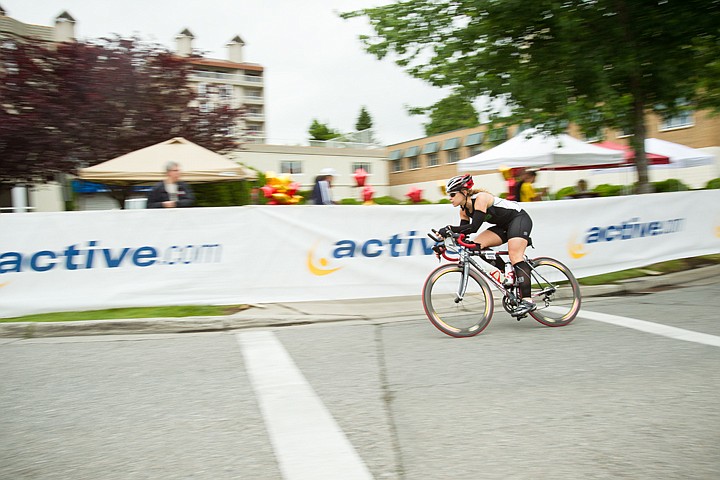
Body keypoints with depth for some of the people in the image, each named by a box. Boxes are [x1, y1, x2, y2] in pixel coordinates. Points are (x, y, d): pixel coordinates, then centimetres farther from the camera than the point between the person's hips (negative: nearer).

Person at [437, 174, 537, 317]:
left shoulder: (481, 198, -26)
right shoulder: (464, 210, 0)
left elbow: (474, 227, -35)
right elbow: (463, 232, 0)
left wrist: (450, 229, -39)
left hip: (520, 218, -8)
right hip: (504, 225, 8)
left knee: (515, 256, -24)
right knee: (477, 245, -11)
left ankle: (527, 301, -27)